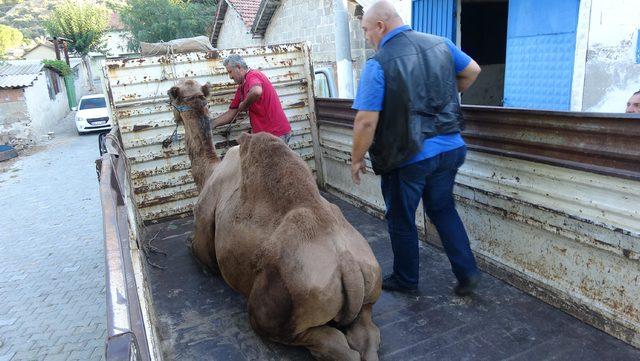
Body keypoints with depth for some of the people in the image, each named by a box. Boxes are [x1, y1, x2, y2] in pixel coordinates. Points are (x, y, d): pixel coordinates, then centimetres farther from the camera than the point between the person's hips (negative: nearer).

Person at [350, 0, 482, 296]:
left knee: (401, 221, 15)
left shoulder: (378, 64, -16)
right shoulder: (440, 44, 2)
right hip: (449, 149, 6)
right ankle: (467, 272, 23)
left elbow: (366, 122, -19)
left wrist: (356, 159, -5)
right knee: (443, 210, 25)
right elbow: (473, 71, 17)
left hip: (407, 158, -5)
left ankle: (405, 280, 32)